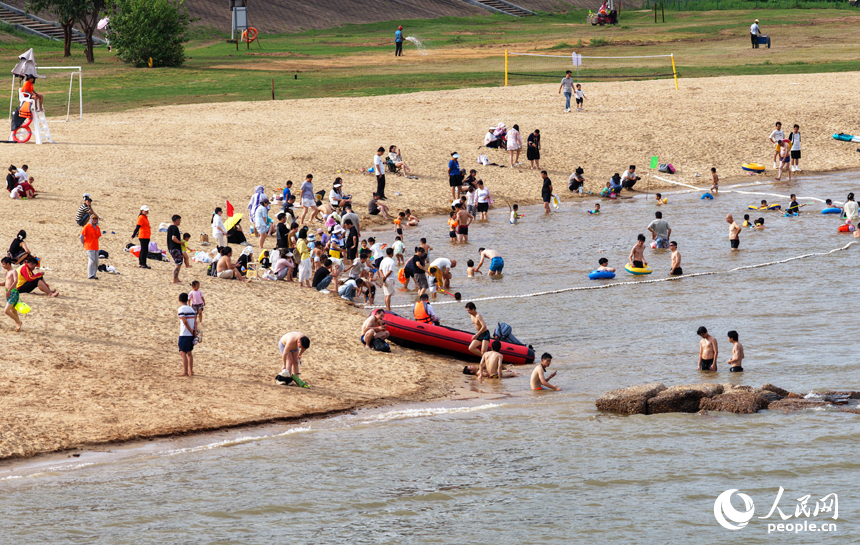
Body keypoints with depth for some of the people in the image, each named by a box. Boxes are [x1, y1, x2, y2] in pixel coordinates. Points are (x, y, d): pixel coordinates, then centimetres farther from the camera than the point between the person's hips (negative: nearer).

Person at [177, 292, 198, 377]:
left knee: (183, 353, -5)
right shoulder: (192, 309, 12)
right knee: (189, 353, 15)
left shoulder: (181, 309, -10)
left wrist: (191, 331, -10)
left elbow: (185, 322, -18)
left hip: (184, 334, -7)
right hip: (191, 335, 7)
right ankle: (191, 371, 18)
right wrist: (195, 331, -5)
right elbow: (195, 322, 4)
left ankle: (185, 372, -9)